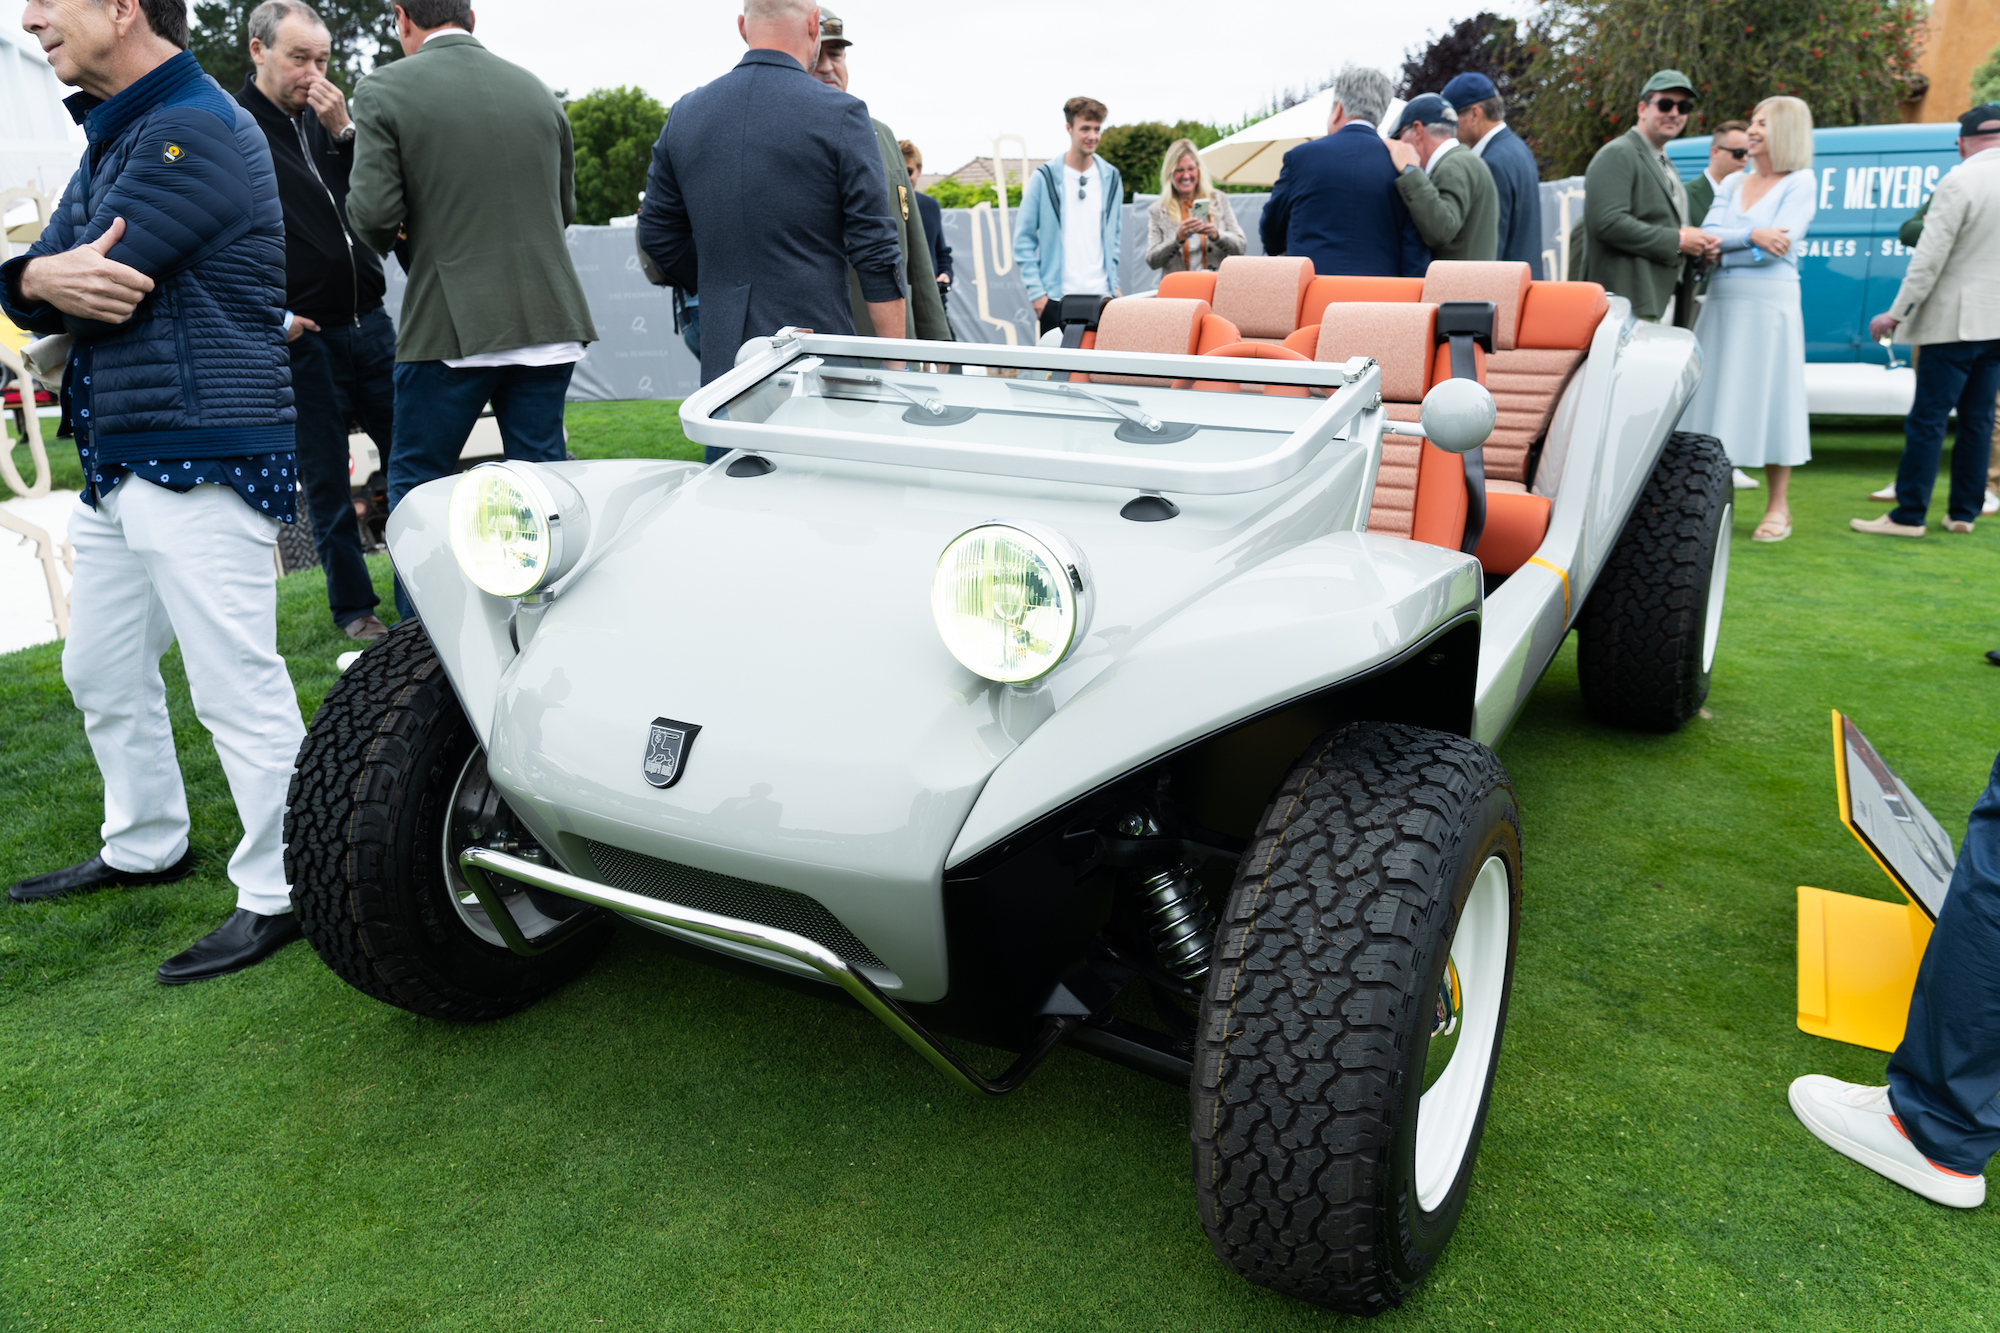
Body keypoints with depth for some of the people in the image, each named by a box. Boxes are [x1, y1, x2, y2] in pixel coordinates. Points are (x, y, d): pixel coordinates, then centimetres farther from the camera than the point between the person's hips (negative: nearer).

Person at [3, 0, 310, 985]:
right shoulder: (112, 136, 18)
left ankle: (279, 895, 3)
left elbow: (91, 279, -19)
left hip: (201, 461, -10)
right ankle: (145, 847, 36)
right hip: (117, 461, 10)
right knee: (103, 673, 19)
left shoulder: (194, 131, -13)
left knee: (236, 684, -7)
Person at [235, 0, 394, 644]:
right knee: (326, 483, 4)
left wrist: (344, 131, -5)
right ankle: (353, 607, 15)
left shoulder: (327, 122, 14)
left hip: (370, 324, 5)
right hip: (303, 340, -5)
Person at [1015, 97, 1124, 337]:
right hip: (1057, 297, -3)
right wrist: (1036, 291, -8)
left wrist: (1114, 283, 10)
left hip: (1101, 295, 3)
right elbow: (1023, 239, 0)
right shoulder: (1044, 178, -1)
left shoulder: (1111, 178, 11)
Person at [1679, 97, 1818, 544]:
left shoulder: (1800, 183, -1)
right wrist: (1752, 236, -14)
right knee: (1716, 395, 5)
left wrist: (1726, 241, -8)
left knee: (1767, 396, -3)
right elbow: (1709, 233, 1)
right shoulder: (1733, 183, 15)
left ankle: (1778, 506, 5)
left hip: (1770, 301, -5)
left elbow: (1779, 245, -13)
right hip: (1722, 301, 5)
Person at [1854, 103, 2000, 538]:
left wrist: (1896, 312, -11)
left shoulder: (1958, 184, -13)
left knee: (1927, 419, -4)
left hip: (1956, 319, -7)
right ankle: (1964, 512, 16)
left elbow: (1930, 258, -16)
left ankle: (1909, 515, -4)